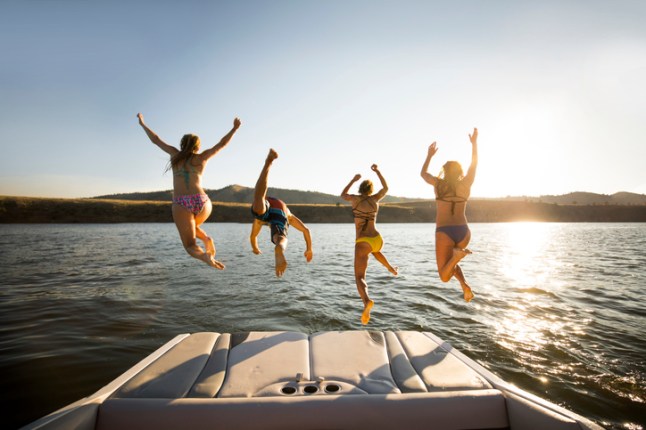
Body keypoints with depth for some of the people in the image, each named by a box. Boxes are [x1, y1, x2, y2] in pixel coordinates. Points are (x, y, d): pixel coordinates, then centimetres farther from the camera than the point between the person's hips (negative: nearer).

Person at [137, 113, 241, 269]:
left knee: (190, 246, 5)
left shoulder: (176, 154, 14)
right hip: (202, 201, 2)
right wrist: (235, 128, 31)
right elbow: (222, 144, 20)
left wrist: (142, 123, 41)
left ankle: (205, 256, -28)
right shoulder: (201, 157, 13)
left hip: (181, 204, -1)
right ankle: (206, 239, 5)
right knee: (192, 227, 35)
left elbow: (156, 140, 26)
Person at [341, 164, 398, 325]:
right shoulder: (375, 198, 5)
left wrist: (353, 180, 32)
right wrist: (377, 171, 34)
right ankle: (391, 269, 52)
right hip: (378, 240, 4)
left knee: (359, 278, -8)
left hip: (362, 243, -4)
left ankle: (367, 300, -36)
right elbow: (386, 188, 27)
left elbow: (343, 195, 23)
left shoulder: (355, 198, 0)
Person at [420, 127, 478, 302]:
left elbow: (423, 173, 19)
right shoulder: (465, 184, 3)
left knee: (445, 276, 1)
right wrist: (474, 142, 30)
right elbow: (474, 164, 20)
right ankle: (465, 286, 4)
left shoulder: (439, 184, -1)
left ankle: (457, 254, -29)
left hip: (444, 232, -3)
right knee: (449, 262, 30)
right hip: (463, 231, 4)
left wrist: (430, 154, 30)